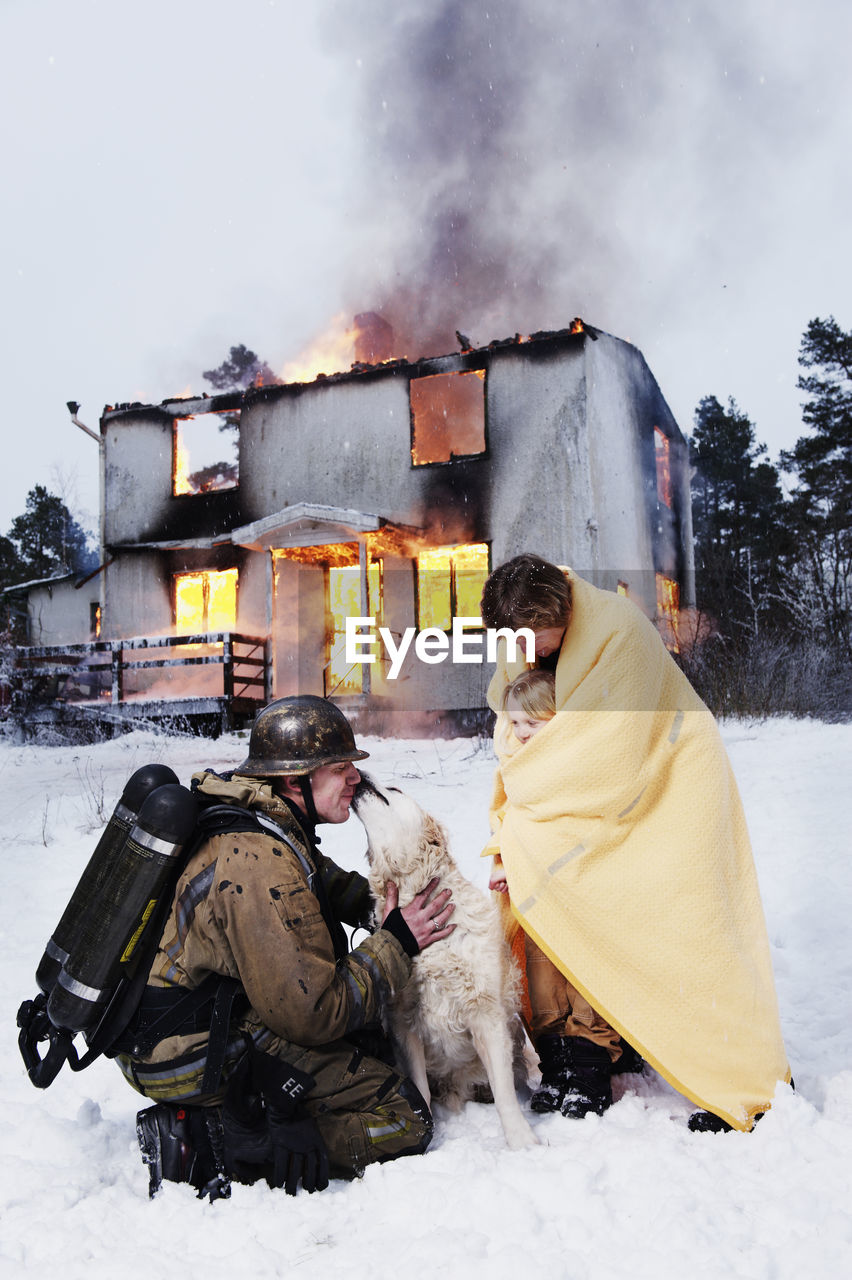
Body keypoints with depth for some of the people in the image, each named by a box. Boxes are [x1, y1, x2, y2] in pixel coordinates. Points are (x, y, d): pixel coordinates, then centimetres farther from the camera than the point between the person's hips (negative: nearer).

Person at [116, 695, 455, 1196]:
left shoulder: (244, 821, 3)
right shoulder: (260, 864, -27)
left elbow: (320, 883, 21)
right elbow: (314, 1013, -24)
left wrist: (389, 899, 2)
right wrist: (396, 944, -12)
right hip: (198, 1059, -10)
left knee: (374, 1040, 23)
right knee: (404, 1120, -7)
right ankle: (211, 1142, -9)